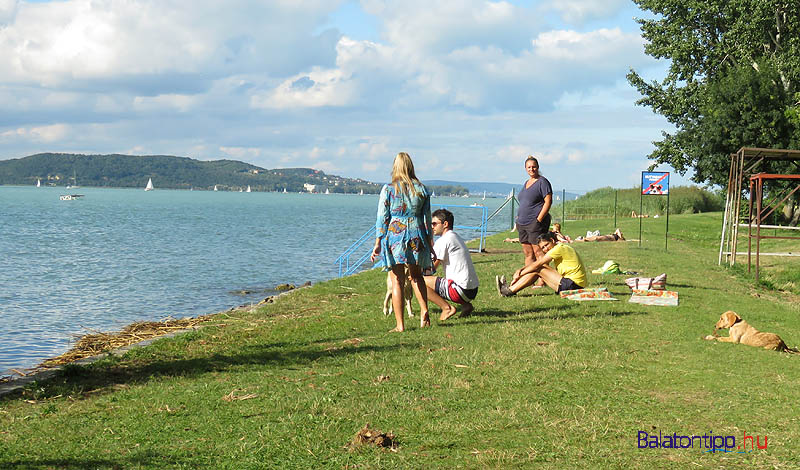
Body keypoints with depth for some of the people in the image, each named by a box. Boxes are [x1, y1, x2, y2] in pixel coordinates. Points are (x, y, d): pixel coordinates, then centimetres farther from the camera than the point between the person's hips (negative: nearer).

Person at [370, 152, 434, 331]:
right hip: (417, 236, 2)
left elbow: (382, 218, -4)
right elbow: (427, 218, 6)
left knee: (397, 281, 3)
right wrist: (429, 241, 14)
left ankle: (400, 325, 3)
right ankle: (424, 310, 4)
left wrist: (378, 243, 0)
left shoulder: (388, 189, -4)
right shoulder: (422, 189, 2)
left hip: (394, 235, -2)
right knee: (416, 275, 23)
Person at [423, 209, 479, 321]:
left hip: (460, 290, -9)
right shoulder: (457, 237, 19)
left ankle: (447, 308, -7)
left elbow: (431, 268, -8)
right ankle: (465, 305, 12)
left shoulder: (443, 240, -9)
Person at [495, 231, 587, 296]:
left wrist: (519, 274, -5)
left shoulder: (559, 248, -13)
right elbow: (537, 262, 12)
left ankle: (509, 291, -5)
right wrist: (520, 270, -2)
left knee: (538, 269, -9)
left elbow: (536, 264, -12)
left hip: (573, 284, -10)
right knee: (540, 268, 9)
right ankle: (512, 287, 7)